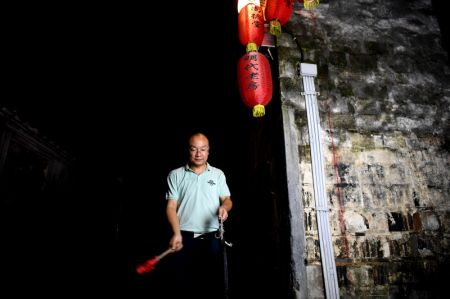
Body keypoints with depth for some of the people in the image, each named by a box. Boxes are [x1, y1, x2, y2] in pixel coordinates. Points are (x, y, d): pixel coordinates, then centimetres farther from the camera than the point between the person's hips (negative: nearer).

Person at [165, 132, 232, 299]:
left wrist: (224, 207, -17)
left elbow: (227, 199, 7)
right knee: (183, 285, 5)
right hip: (184, 238, -1)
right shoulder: (175, 175, 5)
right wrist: (176, 233, -13)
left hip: (211, 238, 1)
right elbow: (171, 207, 1)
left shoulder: (218, 174, 9)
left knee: (213, 283, 7)